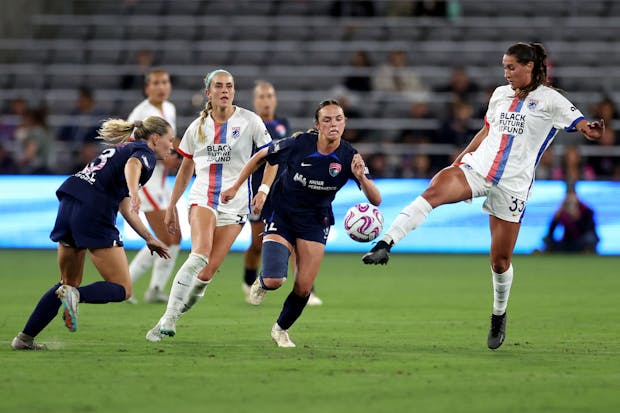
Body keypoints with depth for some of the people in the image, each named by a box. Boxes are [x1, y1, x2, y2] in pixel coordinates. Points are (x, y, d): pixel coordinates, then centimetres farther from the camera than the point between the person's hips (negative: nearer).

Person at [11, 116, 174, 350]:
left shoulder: (121, 148, 30)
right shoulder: (144, 152, 4)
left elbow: (125, 208, 35)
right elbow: (132, 165, -23)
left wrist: (149, 239, 39)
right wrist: (133, 193, -41)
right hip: (94, 212, -8)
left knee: (70, 283, 21)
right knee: (122, 289, -1)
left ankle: (24, 338, 14)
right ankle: (75, 295, -27)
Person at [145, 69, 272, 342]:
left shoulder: (249, 121, 1)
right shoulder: (198, 126, 9)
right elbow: (186, 169, 19)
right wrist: (171, 206, 19)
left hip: (235, 203, 0)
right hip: (202, 197, 0)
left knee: (208, 271, -10)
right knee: (200, 253, -26)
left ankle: (178, 313, 9)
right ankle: (168, 318, -26)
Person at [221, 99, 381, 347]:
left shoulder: (349, 157, -15)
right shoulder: (300, 144, -20)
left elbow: (375, 200, -19)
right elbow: (261, 157, -3)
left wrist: (361, 177, -39)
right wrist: (236, 187, 2)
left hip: (314, 222, 2)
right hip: (281, 215, -2)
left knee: (304, 287, -4)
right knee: (274, 281, -20)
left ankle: (281, 329, 26)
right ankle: (262, 283, 20)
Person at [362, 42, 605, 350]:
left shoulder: (549, 99, -3)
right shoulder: (500, 94, 14)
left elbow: (582, 124, -15)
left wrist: (590, 130, -38)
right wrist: (462, 157, 25)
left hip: (512, 184, -3)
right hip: (477, 170, 3)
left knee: (500, 259, 3)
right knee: (435, 188, -28)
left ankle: (499, 315, 29)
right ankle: (385, 244, -40)